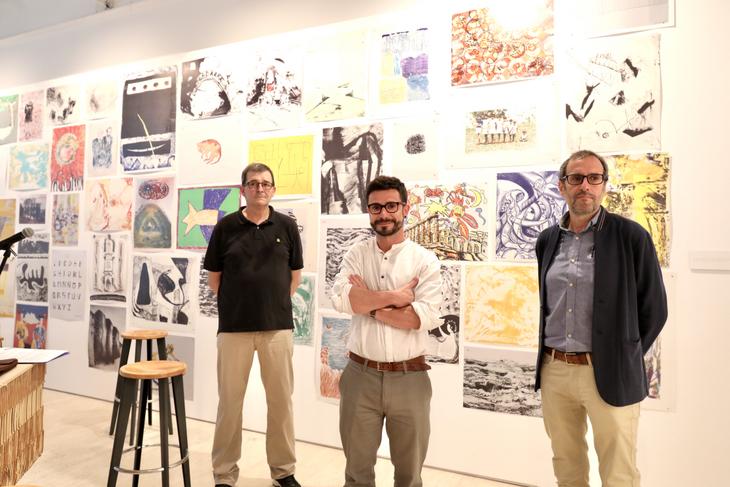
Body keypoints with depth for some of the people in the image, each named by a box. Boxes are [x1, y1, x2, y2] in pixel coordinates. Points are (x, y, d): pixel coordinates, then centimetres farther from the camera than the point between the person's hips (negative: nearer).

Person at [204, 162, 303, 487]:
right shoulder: (225, 226, 0)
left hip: (278, 326, 1)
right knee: (229, 400, 6)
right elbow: (214, 278, 7)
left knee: (281, 399, 8)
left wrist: (276, 303, 10)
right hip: (233, 326, -1)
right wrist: (238, 302, 11)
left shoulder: (287, 226, 3)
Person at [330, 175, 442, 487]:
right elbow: (341, 298, -15)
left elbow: (426, 316, -16)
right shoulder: (356, 254, 2)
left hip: (409, 378, -1)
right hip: (361, 375, 2)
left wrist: (371, 306, -14)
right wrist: (395, 296, -16)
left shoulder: (425, 260, -3)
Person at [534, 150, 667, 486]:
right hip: (553, 371, 4)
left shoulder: (632, 236, -7)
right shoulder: (547, 240, 7)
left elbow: (653, 310, -2)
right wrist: (551, 354, 12)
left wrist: (624, 362, 0)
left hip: (608, 374, -4)